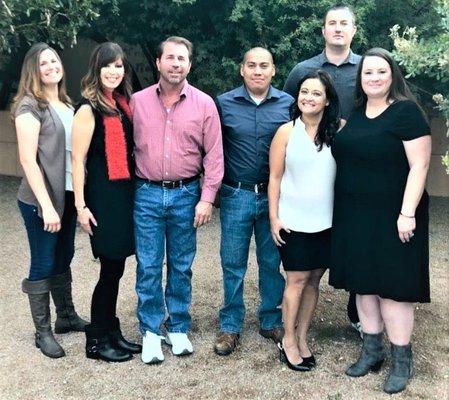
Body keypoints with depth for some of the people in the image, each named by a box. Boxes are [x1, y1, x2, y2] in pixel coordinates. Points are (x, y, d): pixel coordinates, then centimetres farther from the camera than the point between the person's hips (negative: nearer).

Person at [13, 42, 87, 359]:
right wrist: (46, 205, -20)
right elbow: (28, 159, -16)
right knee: (43, 265, 3)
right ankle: (43, 332, 16)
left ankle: (67, 317, 33)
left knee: (64, 259, 17)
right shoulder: (30, 107, -10)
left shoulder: (67, 105, 12)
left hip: (68, 195, 7)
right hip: (41, 200, -7)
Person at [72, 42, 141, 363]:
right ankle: (96, 341, 15)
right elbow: (78, 160, -11)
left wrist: (136, 191, 11)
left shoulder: (124, 104, 11)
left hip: (126, 194, 6)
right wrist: (81, 205, -14)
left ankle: (112, 333, 25)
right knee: (111, 269, 0)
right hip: (103, 197, -6)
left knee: (115, 268, 12)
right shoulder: (89, 109, -9)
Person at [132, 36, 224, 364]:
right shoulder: (138, 101, 2)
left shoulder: (204, 104, 0)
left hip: (186, 195, 0)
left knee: (181, 266, 11)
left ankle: (179, 329, 25)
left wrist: (207, 198, -6)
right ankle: (151, 332, 19)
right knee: (148, 267, 5)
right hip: (146, 194, 0)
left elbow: (214, 155, -1)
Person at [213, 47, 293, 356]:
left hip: (275, 196, 1)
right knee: (233, 263, 6)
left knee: (272, 262, 11)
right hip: (236, 195, -1)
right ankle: (230, 326, 20)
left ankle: (272, 321, 27)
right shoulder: (223, 103, 0)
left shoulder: (289, 104, 2)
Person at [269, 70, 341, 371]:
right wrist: (274, 217, -4)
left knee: (314, 280, 9)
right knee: (297, 279, 2)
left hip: (326, 221, 2)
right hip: (294, 221, -2)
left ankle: (302, 338, 23)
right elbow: (275, 178, -1)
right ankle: (289, 341, 16)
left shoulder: (339, 131, 0)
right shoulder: (287, 132, -3)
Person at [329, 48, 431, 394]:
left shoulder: (406, 112, -9)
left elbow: (419, 165, -13)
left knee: (391, 286, -1)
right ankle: (372, 350, 26)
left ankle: (402, 359, 14)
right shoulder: (355, 113, 10)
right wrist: (344, 212, 14)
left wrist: (407, 213, -19)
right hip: (355, 217, 6)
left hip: (391, 217, -6)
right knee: (364, 283, 12)